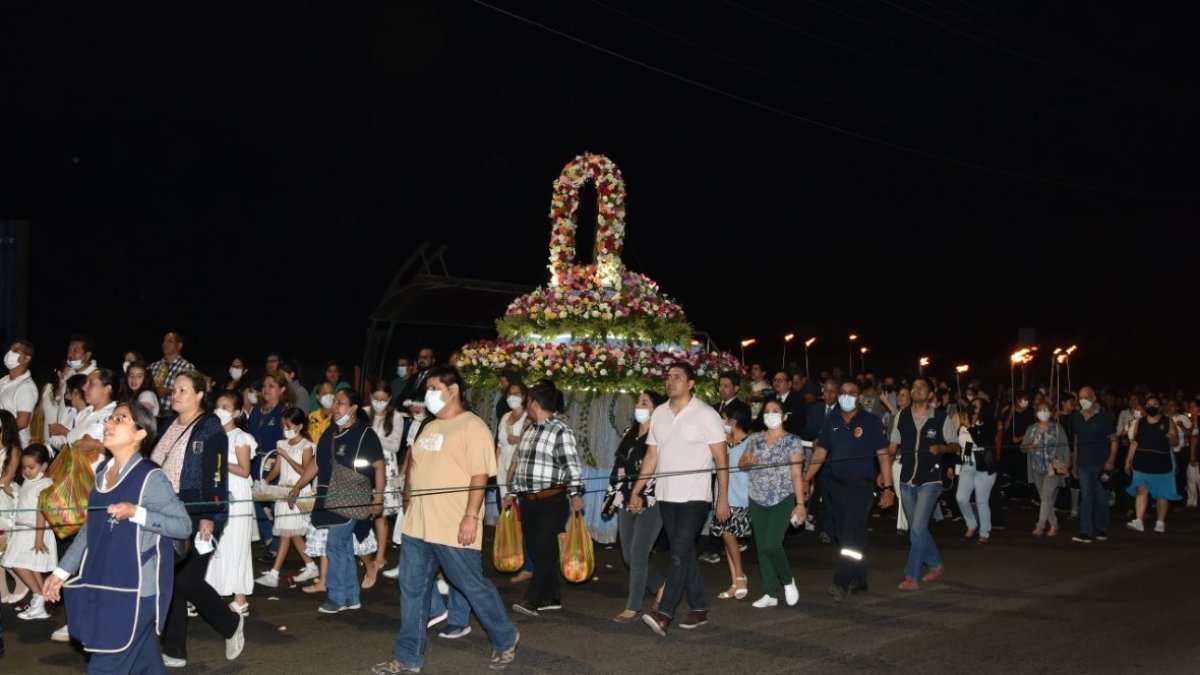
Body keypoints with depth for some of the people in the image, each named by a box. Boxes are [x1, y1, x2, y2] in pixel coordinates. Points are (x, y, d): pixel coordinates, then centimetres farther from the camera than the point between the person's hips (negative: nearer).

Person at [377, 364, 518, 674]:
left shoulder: (473, 427, -10)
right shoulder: (429, 427, 15)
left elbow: (480, 477, -16)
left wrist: (471, 516, -21)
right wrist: (408, 503, 16)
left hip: (454, 528, -8)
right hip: (417, 526, 8)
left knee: (474, 587, 4)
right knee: (412, 590, 10)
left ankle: (505, 640, 24)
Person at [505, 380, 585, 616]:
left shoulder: (561, 431, -10)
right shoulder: (529, 430, 16)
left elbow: (572, 465, -15)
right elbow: (519, 463, 22)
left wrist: (576, 493, -22)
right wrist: (512, 492, 23)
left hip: (552, 499, -8)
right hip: (528, 500, 8)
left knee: (545, 550, -7)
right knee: (538, 550, 10)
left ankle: (533, 600, -9)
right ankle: (551, 598, 18)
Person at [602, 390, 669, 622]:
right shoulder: (628, 434, 14)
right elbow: (618, 468, 18)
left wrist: (642, 498, -18)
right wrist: (611, 497, 14)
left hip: (650, 504, -7)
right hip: (626, 504, 7)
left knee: (637, 556, -6)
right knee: (629, 556, 11)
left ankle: (633, 607, 6)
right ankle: (661, 586, 31)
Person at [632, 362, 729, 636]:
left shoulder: (706, 414, -7)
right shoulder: (659, 413, 9)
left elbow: (721, 459, -7)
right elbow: (651, 455, 13)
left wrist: (723, 498, -12)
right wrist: (636, 490, 7)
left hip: (694, 497, -6)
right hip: (666, 497, 6)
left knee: (680, 554, -11)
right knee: (685, 554, 11)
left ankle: (664, 614, -15)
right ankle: (699, 609, 20)